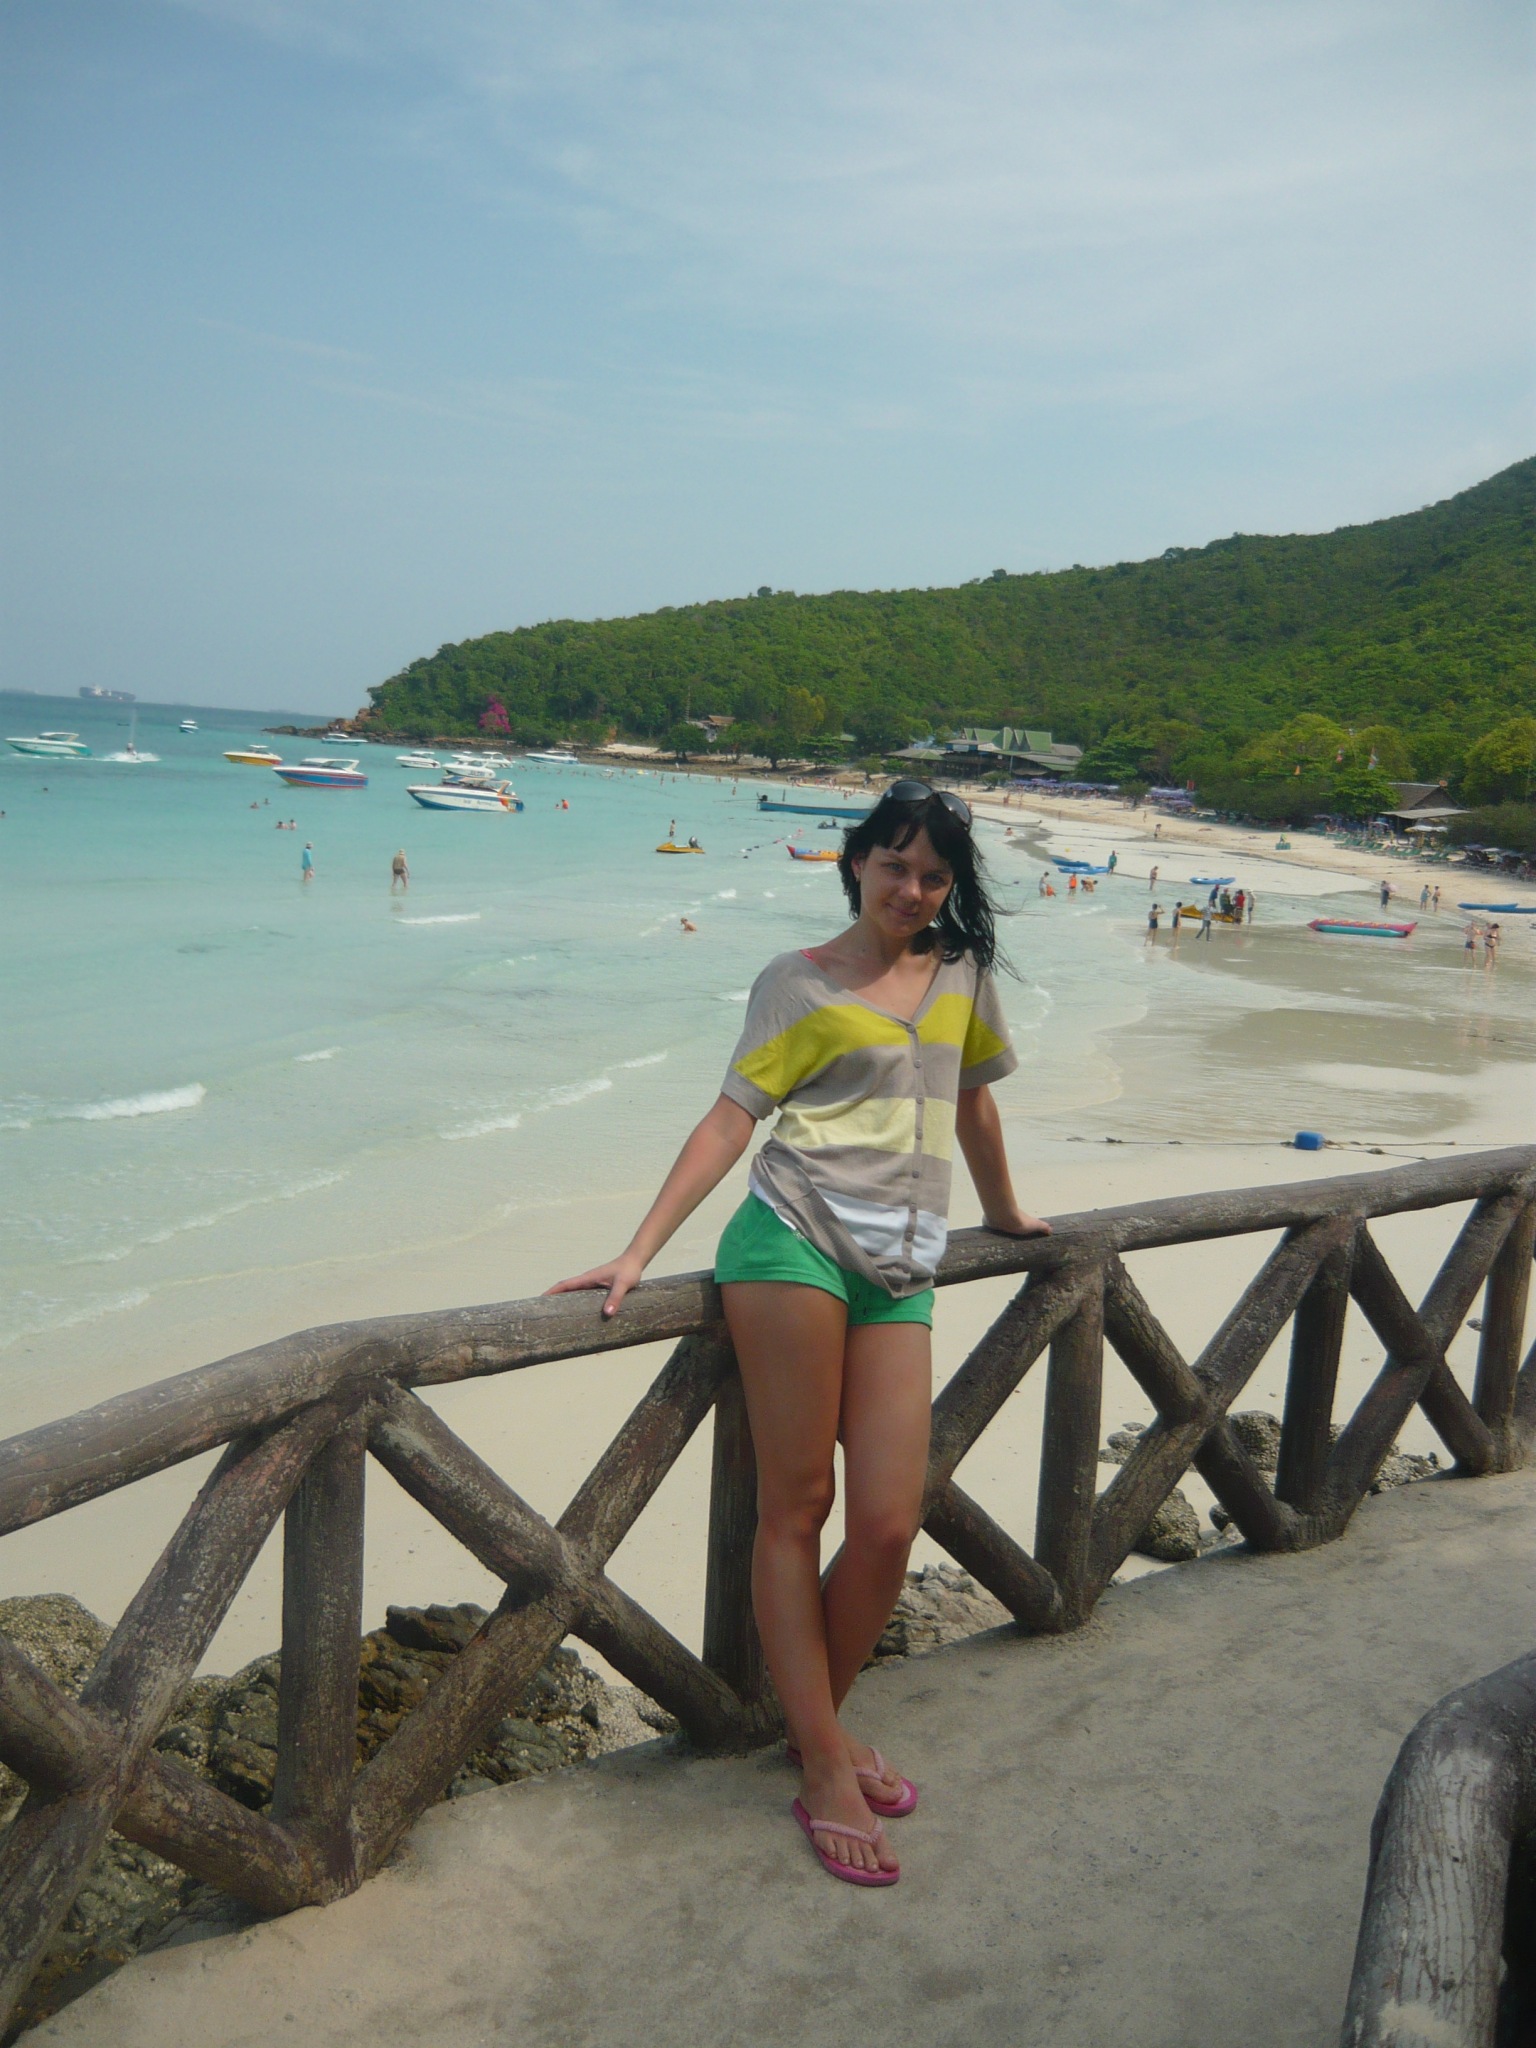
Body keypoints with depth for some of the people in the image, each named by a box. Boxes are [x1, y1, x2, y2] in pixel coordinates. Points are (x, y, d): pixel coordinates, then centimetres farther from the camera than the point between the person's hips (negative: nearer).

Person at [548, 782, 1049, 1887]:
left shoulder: (961, 973, 18)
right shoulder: (800, 983, 6)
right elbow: (732, 1117, -2)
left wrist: (1004, 1210, 43)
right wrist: (638, 1253, -9)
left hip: (900, 1270, 4)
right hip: (797, 1237, -4)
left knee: (890, 1524, -2)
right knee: (795, 1509, -2)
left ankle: (821, 1718, 22)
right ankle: (824, 1768, 9)